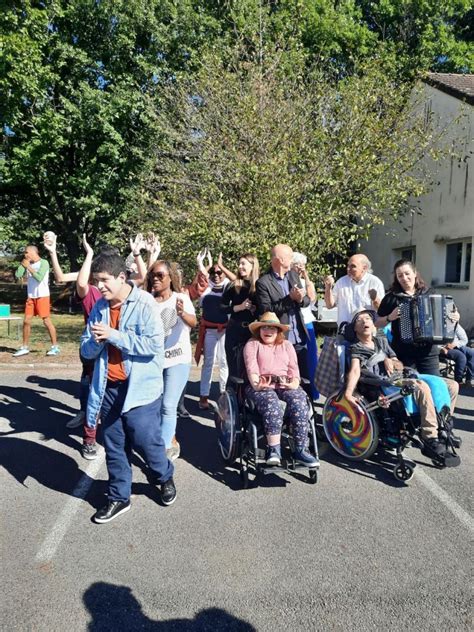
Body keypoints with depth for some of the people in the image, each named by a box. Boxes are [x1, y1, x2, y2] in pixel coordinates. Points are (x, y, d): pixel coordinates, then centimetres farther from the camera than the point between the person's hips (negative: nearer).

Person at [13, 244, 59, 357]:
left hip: (42, 296, -6)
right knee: (26, 321, 6)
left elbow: (39, 278, -19)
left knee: (47, 321, -7)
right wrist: (23, 263, 0)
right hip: (31, 297, 6)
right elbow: (18, 275, 2)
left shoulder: (44, 263, -8)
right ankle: (25, 347, 15)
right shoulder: (28, 264, 10)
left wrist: (28, 267, -14)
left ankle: (55, 346, 0)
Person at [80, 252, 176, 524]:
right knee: (114, 446, 13)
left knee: (145, 440, 2)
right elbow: (87, 351, 8)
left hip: (140, 387, -5)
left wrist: (113, 335, -20)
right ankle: (119, 497, 30)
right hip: (109, 388, 5)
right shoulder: (99, 307, 6)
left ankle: (166, 477, 32)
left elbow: (153, 344, -21)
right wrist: (95, 341, -16)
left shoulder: (145, 303, -12)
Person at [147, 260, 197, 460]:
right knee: (155, 405, 9)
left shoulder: (181, 298, -7)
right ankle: (171, 443, 29)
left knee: (168, 406, -11)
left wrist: (182, 313, -46)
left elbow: (193, 323, -24)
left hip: (178, 360, -4)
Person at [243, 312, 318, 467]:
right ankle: (274, 450, -36)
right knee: (271, 403, -37)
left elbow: (293, 367, 14)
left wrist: (295, 382, -8)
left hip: (285, 384, 3)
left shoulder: (287, 345, 26)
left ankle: (300, 449, -29)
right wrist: (256, 383, -21)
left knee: (299, 401, -31)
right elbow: (251, 367, -2)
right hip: (262, 385, -2)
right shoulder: (252, 344, 15)